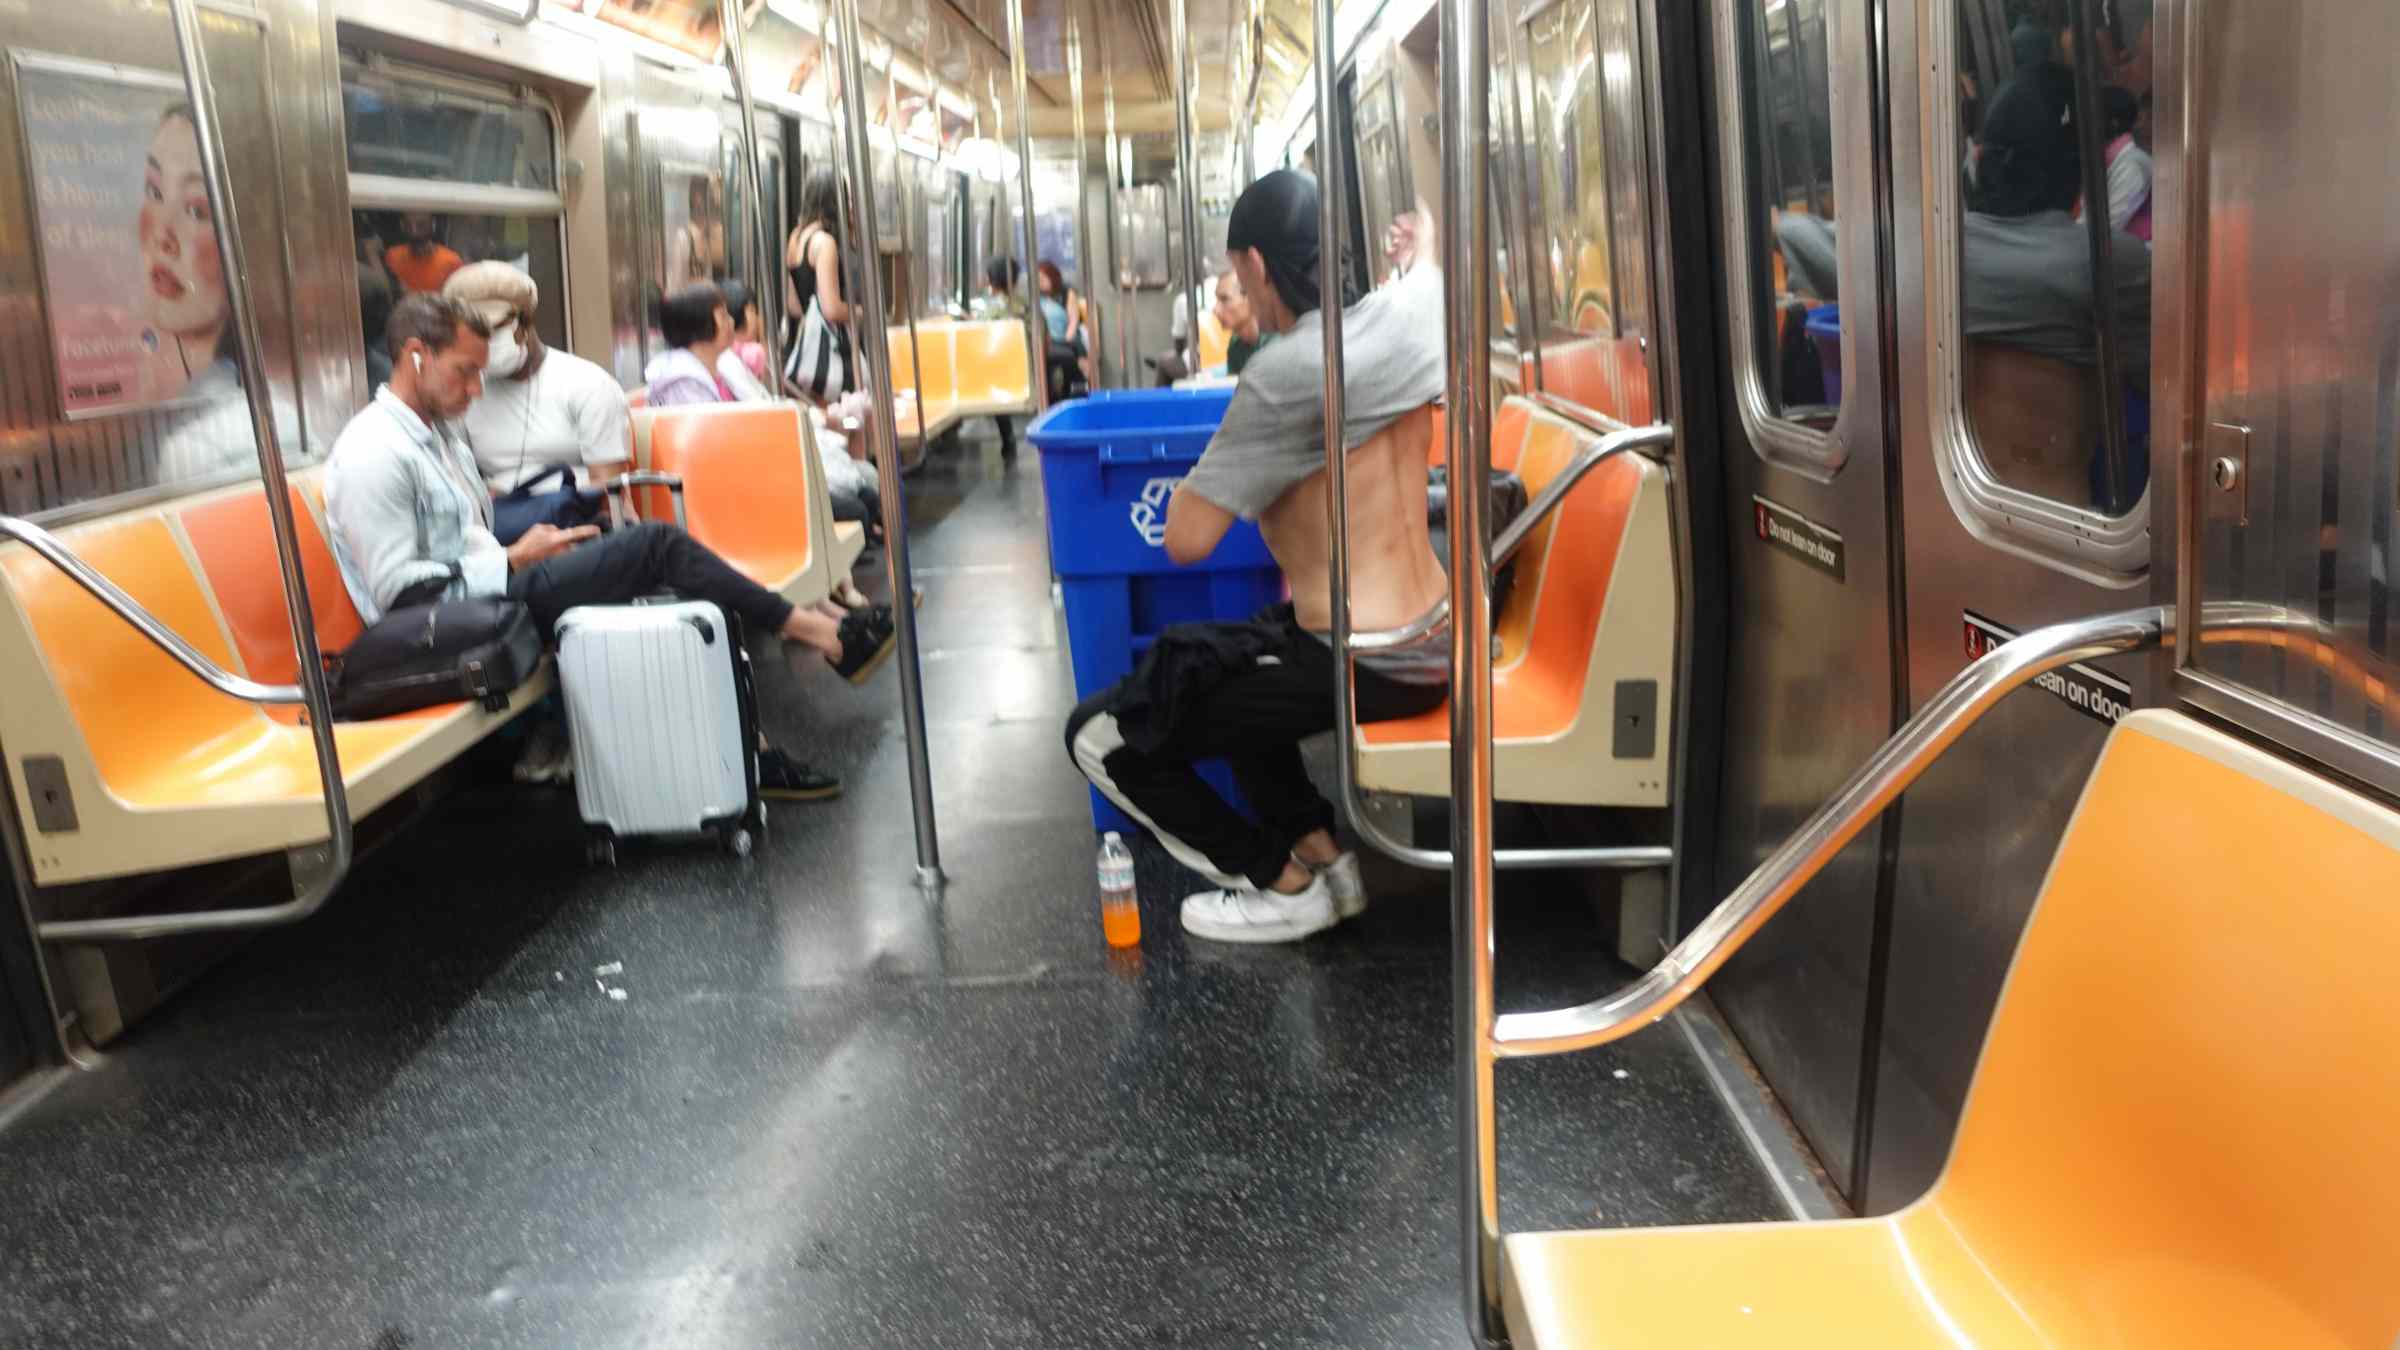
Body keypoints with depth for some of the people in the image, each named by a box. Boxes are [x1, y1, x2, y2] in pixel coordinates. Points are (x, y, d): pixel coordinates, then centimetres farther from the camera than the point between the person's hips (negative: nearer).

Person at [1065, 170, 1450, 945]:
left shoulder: (1289, 373, -22)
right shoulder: (1406, 311, 0)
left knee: (1101, 737, -1)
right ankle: (1318, 850, 24)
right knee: (1217, 663, 33)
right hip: (1432, 643, 9)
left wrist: (1217, 462, 0)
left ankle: (1285, 883, 12)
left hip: (1360, 666, -9)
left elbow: (1187, 538, -16)